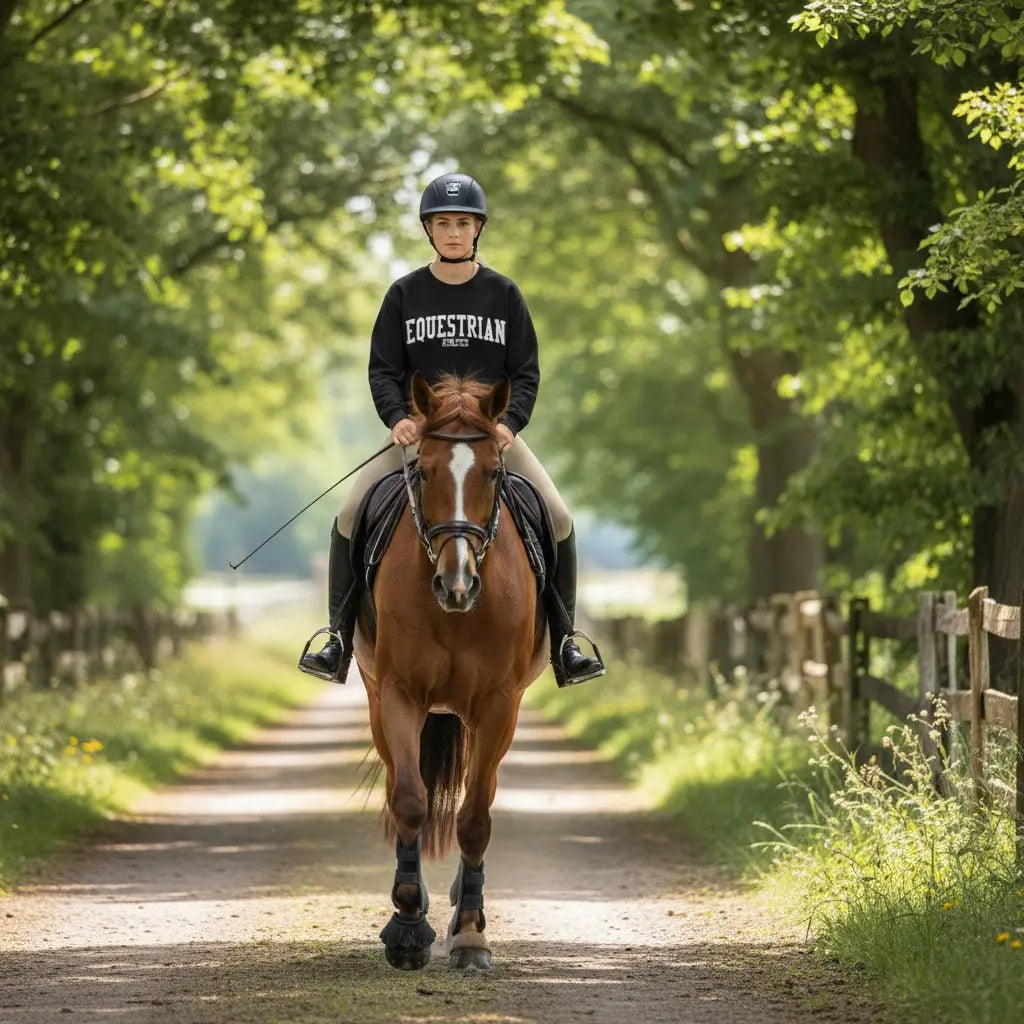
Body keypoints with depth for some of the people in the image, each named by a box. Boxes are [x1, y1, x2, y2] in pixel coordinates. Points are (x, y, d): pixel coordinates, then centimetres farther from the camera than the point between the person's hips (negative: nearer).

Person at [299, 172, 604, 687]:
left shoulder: (503, 294, 3)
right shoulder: (405, 294, 3)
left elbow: (526, 372, 2)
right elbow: (383, 369, 2)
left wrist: (509, 422, -15)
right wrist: (397, 417, -16)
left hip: (493, 429, 0)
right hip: (418, 432, 0)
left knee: (558, 519, -16)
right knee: (350, 516, -17)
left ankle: (563, 641, -2)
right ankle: (339, 636, -5)